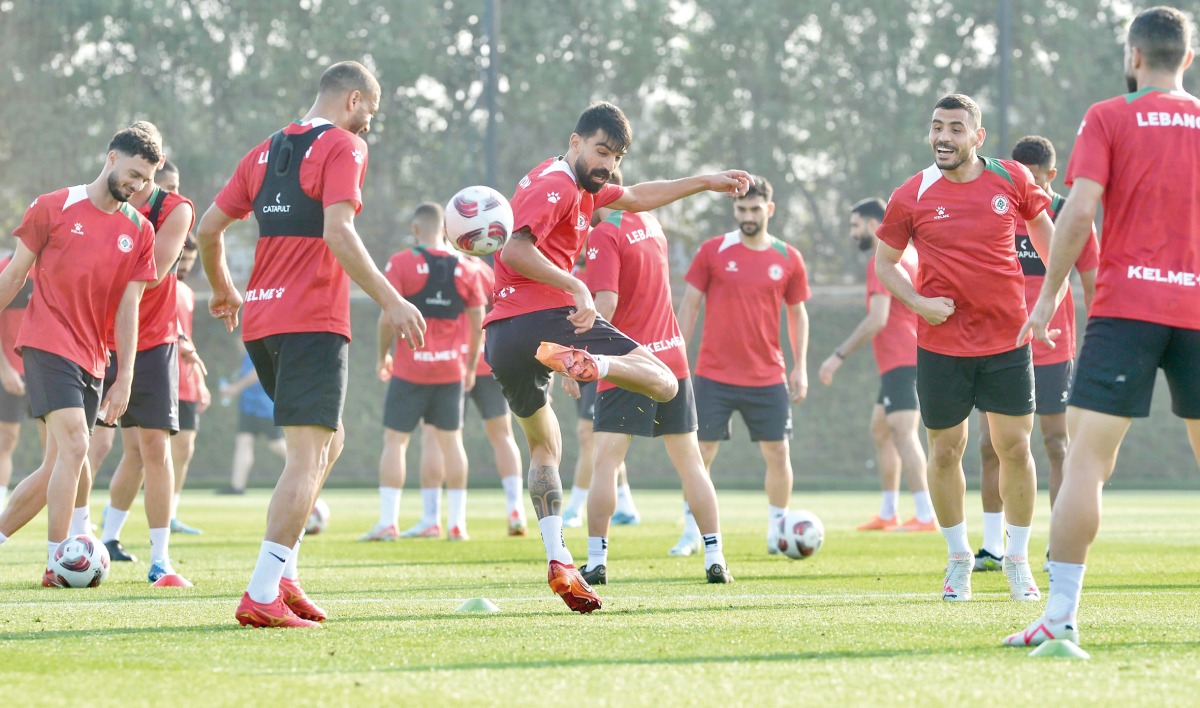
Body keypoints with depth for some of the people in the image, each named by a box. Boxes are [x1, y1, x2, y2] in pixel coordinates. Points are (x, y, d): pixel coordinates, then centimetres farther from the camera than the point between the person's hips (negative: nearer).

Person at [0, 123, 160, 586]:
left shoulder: (139, 231, 8)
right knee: (73, 446, -18)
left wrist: (124, 380, 1)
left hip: (92, 358, 5)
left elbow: (128, 308, 6)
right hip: (48, 344, -5)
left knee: (57, 465, 5)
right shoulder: (54, 208, -1)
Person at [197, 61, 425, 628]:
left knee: (328, 441, 20)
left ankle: (282, 575, 10)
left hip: (260, 324, 8)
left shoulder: (266, 152, 18)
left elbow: (208, 228, 20)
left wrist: (224, 291, 36)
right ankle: (263, 595, -18)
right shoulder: (343, 146, -4)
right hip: (311, 322, -8)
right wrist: (390, 299, -16)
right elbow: (338, 233, -17)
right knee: (308, 457, -9)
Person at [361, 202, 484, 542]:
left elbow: (389, 316, -10)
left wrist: (383, 356, 4)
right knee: (451, 441, 10)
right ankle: (457, 523, 11)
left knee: (395, 441, 2)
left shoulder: (402, 263, -7)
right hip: (451, 368, 3)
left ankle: (387, 521, -3)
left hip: (410, 369, -3)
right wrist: (471, 365, 16)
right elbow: (477, 322, 5)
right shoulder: (464, 268, 3)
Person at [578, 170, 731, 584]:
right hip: (672, 356, 7)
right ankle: (715, 560, 6)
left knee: (605, 463, -5)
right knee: (691, 462, 9)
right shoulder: (650, 224, 11)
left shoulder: (604, 235, -12)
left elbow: (606, 303, -21)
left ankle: (596, 561, -9)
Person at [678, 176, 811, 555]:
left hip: (768, 378, 1)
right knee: (702, 453, -1)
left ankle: (778, 532, 14)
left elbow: (798, 313, 12)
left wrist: (800, 367, 6)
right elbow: (690, 304, 3)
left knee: (778, 453, 1)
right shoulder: (713, 251, -1)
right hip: (714, 376, -1)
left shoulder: (788, 258, 3)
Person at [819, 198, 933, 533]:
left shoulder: (882, 261, -13)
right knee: (880, 430, 18)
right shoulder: (910, 254, 17)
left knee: (903, 433, -16)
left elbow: (877, 320, -21)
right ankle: (888, 513, 22)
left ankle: (925, 515, -24)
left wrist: (839, 355, -17)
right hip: (908, 359, 11)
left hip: (900, 362, -11)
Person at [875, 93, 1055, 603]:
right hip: (941, 344, 0)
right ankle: (958, 559, 21)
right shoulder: (911, 196, -4)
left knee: (1015, 446, 0)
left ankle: (1018, 559, 16)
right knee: (945, 450, 5)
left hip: (1007, 339, 1)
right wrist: (918, 303, -9)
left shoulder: (1012, 180, -1)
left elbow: (1040, 223, 18)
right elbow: (884, 261, 7)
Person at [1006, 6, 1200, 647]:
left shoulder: (1108, 119, 0)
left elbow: (1078, 212, -9)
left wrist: (1048, 297, -2)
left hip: (1128, 306, -4)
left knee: (1086, 457, -6)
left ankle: (1061, 614, -14)